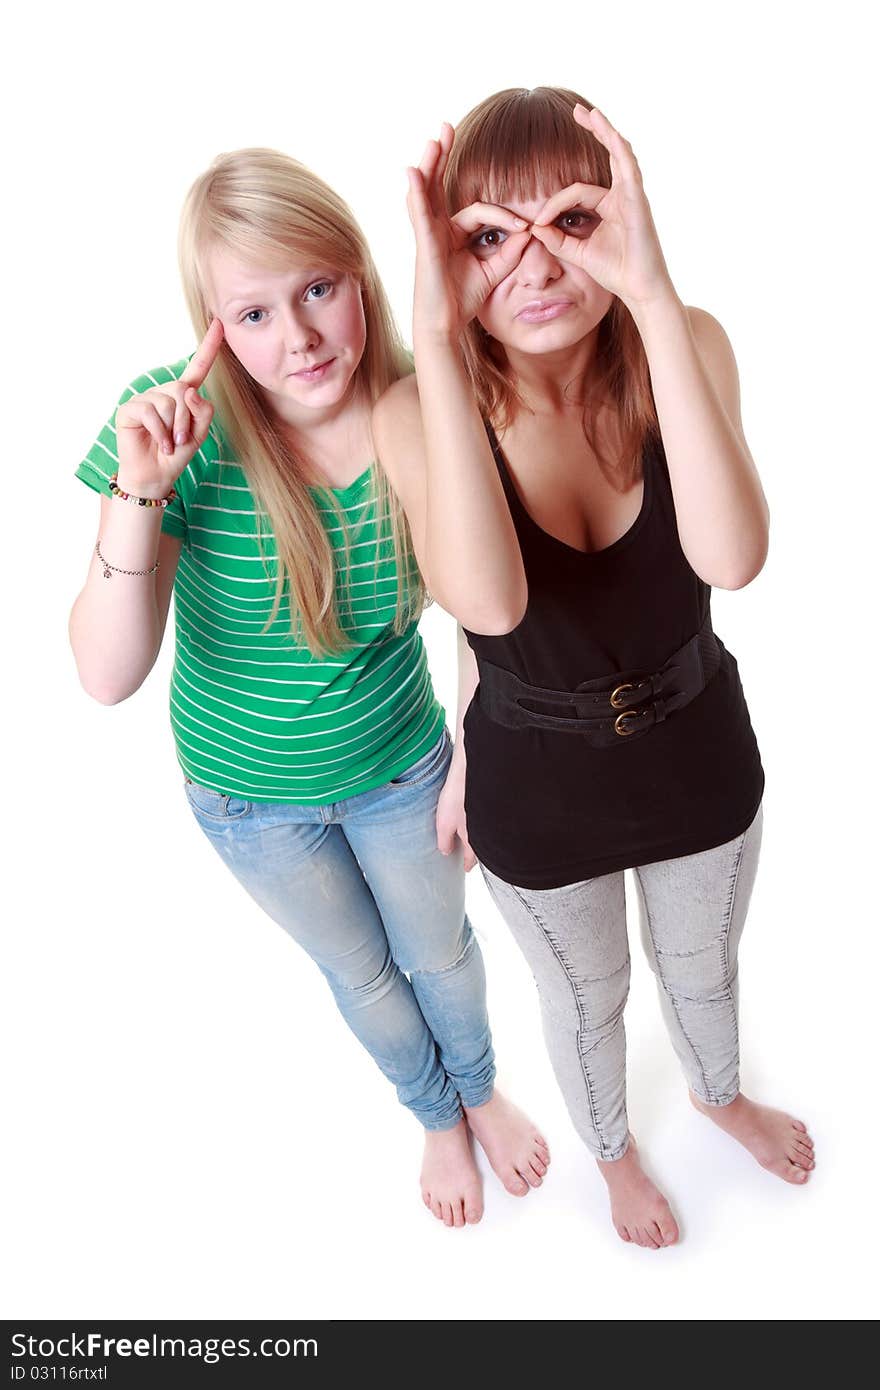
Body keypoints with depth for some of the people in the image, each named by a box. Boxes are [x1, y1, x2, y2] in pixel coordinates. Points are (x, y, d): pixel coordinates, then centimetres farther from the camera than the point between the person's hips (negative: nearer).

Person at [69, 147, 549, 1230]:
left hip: (401, 764, 1)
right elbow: (108, 677, -30)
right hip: (250, 793, 0)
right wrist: (141, 491, -41)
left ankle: (482, 1091, 61)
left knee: (439, 954, 25)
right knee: (363, 976, 25)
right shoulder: (177, 425, -26)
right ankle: (436, 1116, 58)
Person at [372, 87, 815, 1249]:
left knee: (701, 963, 31)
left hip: (698, 747, 2)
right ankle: (612, 1149, 63)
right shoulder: (419, 412, -23)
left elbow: (730, 557, -36)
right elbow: (489, 603, -41)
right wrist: (438, 344, -42)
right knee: (586, 997, 27)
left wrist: (655, 297, -41)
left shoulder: (684, 349, -19)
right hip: (535, 780, -1)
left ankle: (720, 1092, 69)